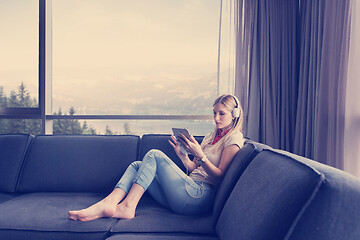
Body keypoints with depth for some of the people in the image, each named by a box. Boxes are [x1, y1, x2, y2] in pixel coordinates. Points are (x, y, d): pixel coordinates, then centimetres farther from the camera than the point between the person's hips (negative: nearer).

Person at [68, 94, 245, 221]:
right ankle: (108, 204, -22)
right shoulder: (211, 137, 25)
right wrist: (181, 153, 2)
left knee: (154, 155, -18)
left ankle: (127, 206, -24)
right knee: (137, 165, -1)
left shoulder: (234, 138, 0)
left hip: (200, 195, -8)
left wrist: (200, 155, -19)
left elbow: (220, 177, -9)